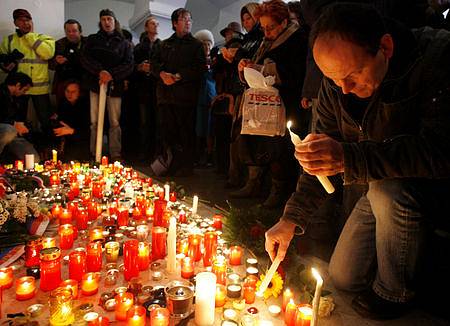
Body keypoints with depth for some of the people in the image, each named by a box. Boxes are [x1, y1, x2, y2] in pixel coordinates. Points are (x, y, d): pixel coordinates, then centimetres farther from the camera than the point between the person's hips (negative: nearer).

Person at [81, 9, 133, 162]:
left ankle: (116, 155, 6)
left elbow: (129, 65, 0)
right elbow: (85, 59, 3)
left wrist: (111, 74, -14)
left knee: (115, 123, -1)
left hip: (115, 87, -1)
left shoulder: (124, 43, 12)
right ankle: (94, 155, 6)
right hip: (96, 85, 1)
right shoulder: (92, 40, 15)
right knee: (94, 122, 0)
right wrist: (100, 71, -14)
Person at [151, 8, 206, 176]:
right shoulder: (165, 44, 20)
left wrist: (178, 76, -14)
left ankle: (186, 166, 10)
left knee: (186, 132, -1)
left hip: (185, 94, -4)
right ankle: (169, 163, 19)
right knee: (167, 131, 6)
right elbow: (154, 63, 13)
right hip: (165, 93, 4)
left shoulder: (196, 45, 8)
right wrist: (162, 74, -9)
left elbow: (199, 68, -6)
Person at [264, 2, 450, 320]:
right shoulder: (336, 82, -9)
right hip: (383, 189, 5)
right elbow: (324, 155, -4)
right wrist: (291, 218, -10)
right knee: (344, 277, 6)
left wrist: (349, 157, -46)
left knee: (389, 189, -37)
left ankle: (395, 292, -8)